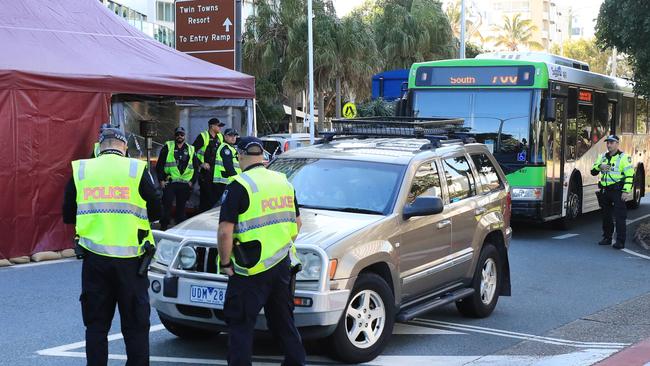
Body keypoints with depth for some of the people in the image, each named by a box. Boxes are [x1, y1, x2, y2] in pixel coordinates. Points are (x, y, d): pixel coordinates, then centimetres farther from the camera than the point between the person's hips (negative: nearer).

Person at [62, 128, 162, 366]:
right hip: (129, 259, -2)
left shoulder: (80, 170, 4)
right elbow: (156, 211, 2)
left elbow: (68, 216, 9)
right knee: (135, 324, 7)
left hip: (94, 258, 2)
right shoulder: (137, 170, -3)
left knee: (96, 324, 11)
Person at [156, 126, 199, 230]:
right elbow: (159, 165, 4)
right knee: (167, 205, -7)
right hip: (169, 182, -2)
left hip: (185, 184, 2)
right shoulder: (167, 147, 5)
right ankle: (163, 226, 0)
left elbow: (196, 167, 15)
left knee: (181, 206, 6)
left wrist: (192, 181, 5)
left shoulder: (191, 150, 13)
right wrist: (161, 180, -3)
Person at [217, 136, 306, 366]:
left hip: (251, 271, -7)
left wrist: (225, 263, -7)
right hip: (283, 267, 7)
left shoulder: (239, 186, -13)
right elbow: (297, 222, 20)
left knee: (240, 325, 2)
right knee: (283, 322, 20)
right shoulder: (283, 182, 10)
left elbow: (225, 231, -19)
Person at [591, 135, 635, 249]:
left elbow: (629, 175, -8)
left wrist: (626, 191, -16)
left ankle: (620, 241, -5)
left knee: (620, 216, -6)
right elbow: (593, 171, 13)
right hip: (605, 191, 6)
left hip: (617, 191, -6)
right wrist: (600, 166, -9)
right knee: (606, 216, 13)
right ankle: (607, 238, 23)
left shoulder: (624, 158, -4)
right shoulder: (603, 157, 14)